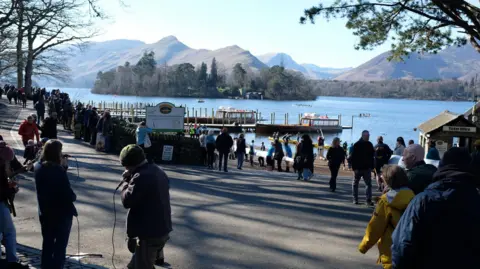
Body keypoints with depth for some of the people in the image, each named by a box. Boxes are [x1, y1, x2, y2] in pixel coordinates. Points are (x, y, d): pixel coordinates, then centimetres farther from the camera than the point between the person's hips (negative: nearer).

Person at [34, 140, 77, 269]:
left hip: (45, 212, 6)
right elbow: (68, 193, -22)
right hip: (62, 213, -6)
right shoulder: (59, 170, -23)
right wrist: (74, 197, 2)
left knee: (47, 242, 18)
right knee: (60, 244, 7)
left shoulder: (39, 169, -1)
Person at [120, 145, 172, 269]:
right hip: (162, 229, 10)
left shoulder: (141, 176, -22)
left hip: (149, 233, -10)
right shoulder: (158, 171, 10)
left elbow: (127, 201, -20)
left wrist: (127, 182, -8)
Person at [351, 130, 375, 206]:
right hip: (358, 168, -3)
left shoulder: (369, 145, 6)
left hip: (367, 168, 4)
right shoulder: (357, 145, -7)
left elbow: (372, 155, 11)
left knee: (369, 184, -2)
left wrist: (371, 166, 4)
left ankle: (369, 200, -1)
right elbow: (353, 157, -10)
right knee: (355, 184, 6)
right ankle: (355, 199, 16)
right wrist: (354, 168, -17)